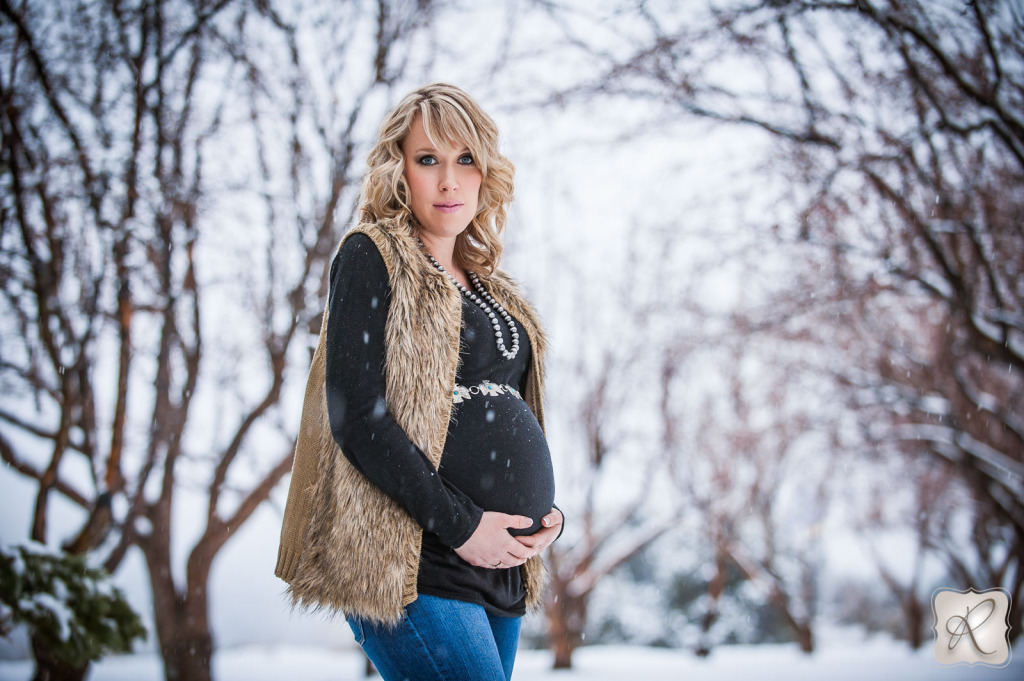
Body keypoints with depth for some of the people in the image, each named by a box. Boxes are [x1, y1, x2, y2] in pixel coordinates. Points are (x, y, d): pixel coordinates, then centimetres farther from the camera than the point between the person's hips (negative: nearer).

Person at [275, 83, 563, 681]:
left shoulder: (490, 286, 18)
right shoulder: (371, 258, -4)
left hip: (503, 562, 7)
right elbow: (356, 416, -13)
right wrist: (460, 523, -16)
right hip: (416, 565, -7)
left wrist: (548, 508, 4)